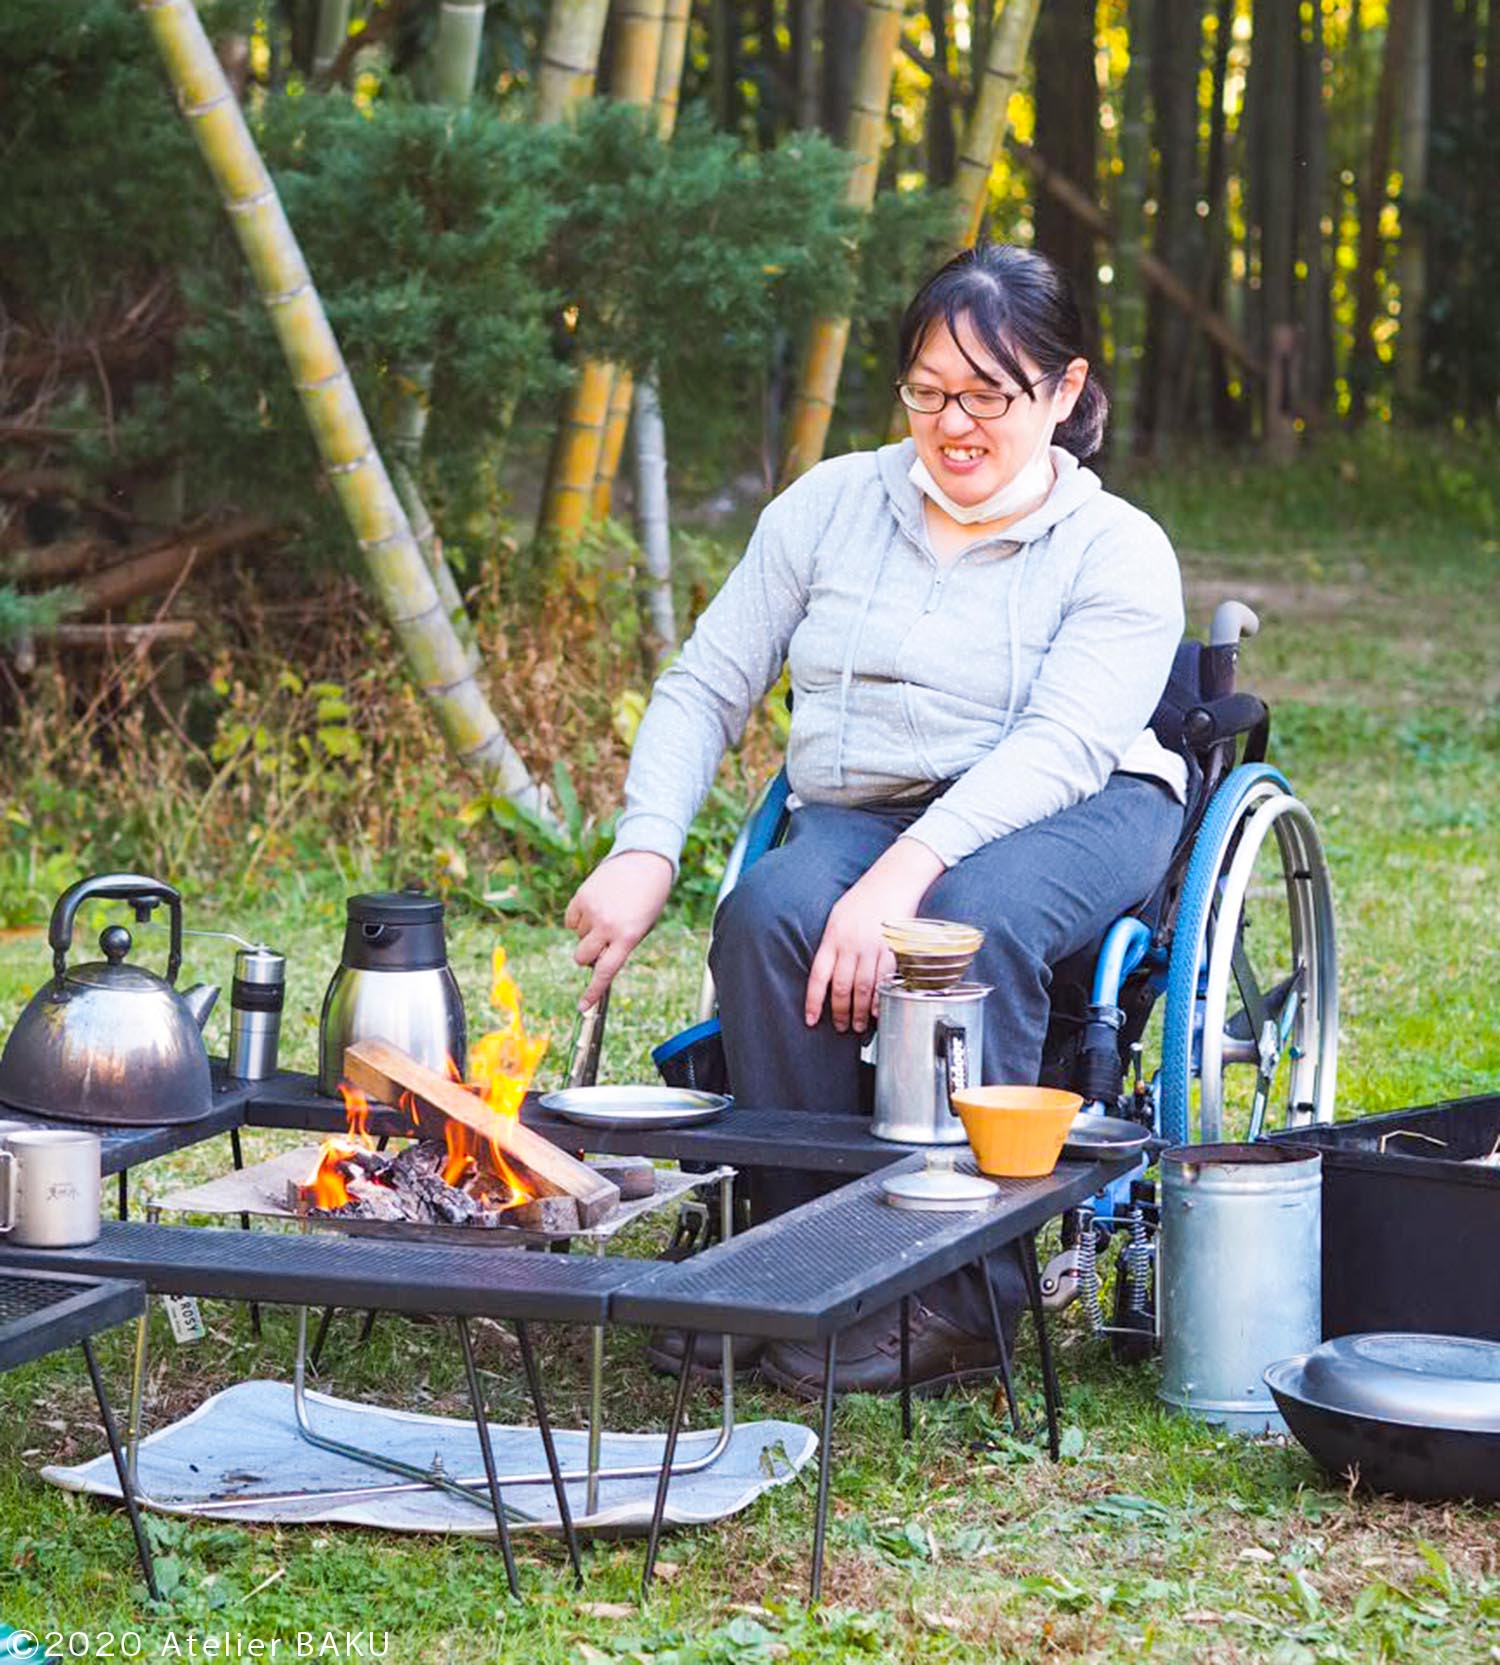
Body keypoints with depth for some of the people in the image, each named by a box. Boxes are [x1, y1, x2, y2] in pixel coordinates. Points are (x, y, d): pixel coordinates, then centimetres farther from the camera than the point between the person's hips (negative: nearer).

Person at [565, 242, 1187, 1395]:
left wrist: (907, 872, -31)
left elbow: (1059, 746, -16)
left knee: (972, 916, -38)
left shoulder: (1118, 553, 0)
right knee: (769, 914, -32)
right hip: (857, 817, 3)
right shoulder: (831, 506, 12)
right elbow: (704, 690, 11)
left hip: (1073, 819, -3)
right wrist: (645, 852, -8)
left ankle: (965, 1298, -31)